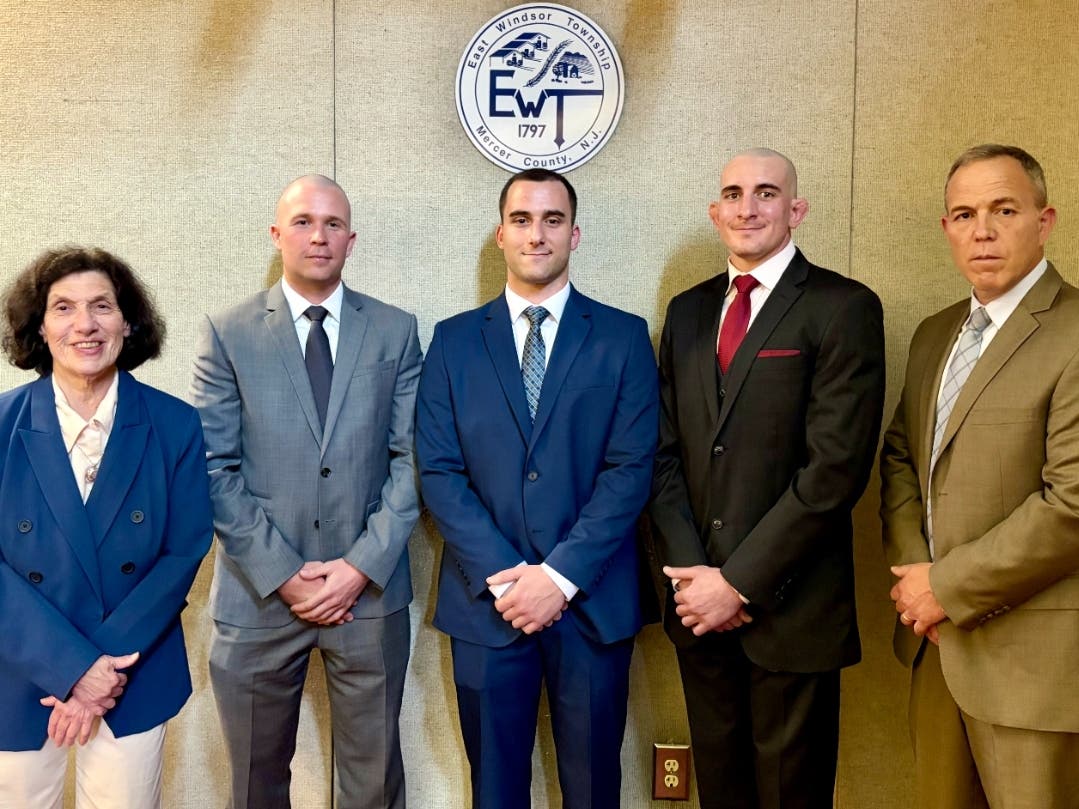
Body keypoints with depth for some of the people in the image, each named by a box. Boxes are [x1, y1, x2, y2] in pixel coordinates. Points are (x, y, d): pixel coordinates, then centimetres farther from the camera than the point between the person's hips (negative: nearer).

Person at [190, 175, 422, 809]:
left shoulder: (396, 331, 4)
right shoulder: (227, 334, 0)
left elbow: (411, 458, 0)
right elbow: (215, 469, -4)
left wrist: (363, 566, -9)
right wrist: (282, 574, -10)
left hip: (371, 590, 1)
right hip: (259, 592, 0)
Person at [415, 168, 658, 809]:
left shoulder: (623, 337, 1)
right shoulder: (454, 341, 5)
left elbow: (631, 468, -6)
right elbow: (439, 471, -2)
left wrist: (560, 576, -14)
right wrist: (500, 575, -12)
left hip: (592, 600, 0)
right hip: (486, 600, 1)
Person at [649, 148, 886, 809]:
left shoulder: (844, 308, -8)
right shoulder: (687, 311, 10)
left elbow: (836, 466, -16)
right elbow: (666, 451, 6)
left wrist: (739, 581, -15)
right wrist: (690, 572, -5)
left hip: (790, 606, -4)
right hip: (701, 603, 5)